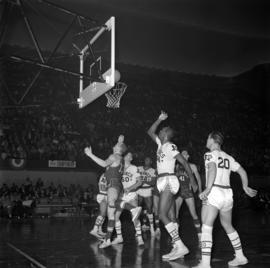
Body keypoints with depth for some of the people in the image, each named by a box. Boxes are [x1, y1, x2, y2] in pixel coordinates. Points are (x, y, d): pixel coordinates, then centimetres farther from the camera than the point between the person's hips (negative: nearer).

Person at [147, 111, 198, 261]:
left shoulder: (170, 147, -9)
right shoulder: (161, 144, 16)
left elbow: (185, 162, -11)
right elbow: (150, 131, 26)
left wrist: (192, 180, -13)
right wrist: (160, 119, 17)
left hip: (169, 181, -9)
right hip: (164, 182, 9)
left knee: (163, 215, -17)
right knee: (171, 217, 5)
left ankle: (180, 246, -20)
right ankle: (177, 248, 5)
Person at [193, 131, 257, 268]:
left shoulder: (210, 155, -3)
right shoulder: (228, 157, 16)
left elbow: (212, 169, -22)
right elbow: (242, 171, 18)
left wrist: (207, 189, -29)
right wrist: (245, 187, 30)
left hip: (214, 192, -7)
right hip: (227, 194, 8)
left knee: (206, 228, -10)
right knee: (228, 226, 23)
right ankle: (240, 257, 33)